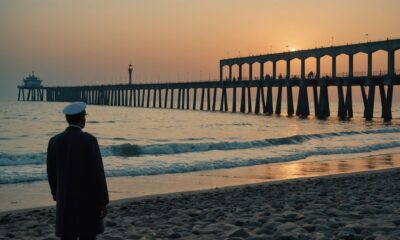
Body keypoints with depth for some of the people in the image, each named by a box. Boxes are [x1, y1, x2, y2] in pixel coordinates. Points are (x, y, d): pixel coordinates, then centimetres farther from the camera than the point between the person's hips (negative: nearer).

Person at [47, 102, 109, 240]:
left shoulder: (54, 141, 0)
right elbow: (98, 174, -16)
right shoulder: (89, 140, -16)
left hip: (65, 200, 5)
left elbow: (51, 173, 8)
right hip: (88, 200, -4)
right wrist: (103, 203, -8)